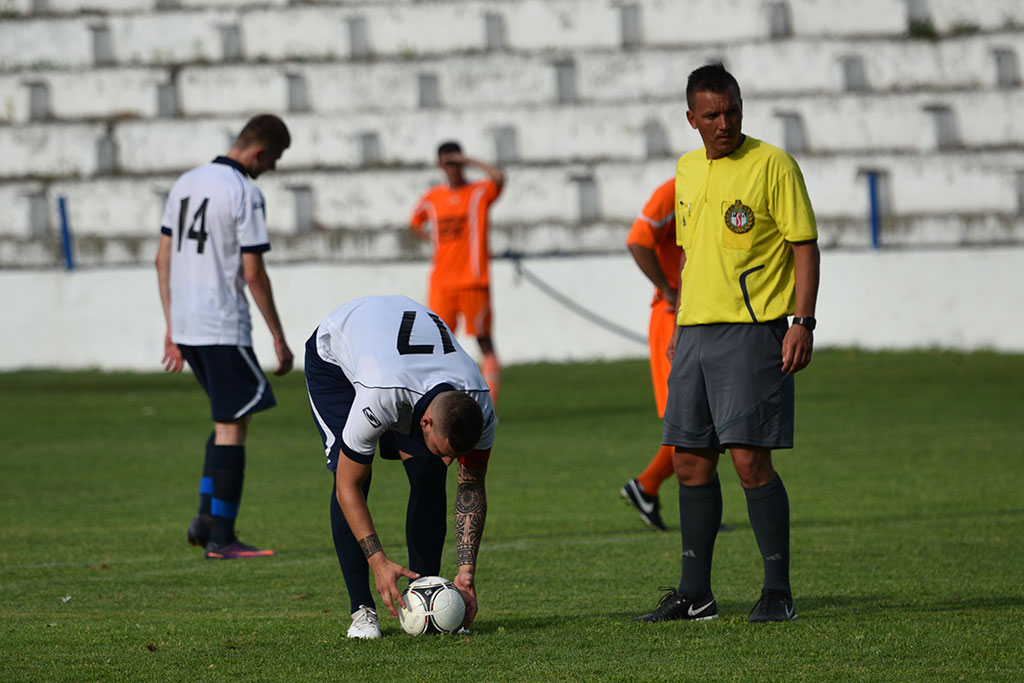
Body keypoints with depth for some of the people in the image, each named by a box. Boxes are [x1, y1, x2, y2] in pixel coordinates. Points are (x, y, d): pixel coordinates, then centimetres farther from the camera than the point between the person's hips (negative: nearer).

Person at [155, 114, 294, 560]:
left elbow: (163, 258, 14)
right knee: (233, 426, -3)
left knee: (227, 418, 20)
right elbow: (253, 274, -13)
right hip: (223, 328, -8)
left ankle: (206, 518, 13)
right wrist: (279, 339, -6)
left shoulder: (185, 184, 12)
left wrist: (172, 327, 18)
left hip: (185, 326, 8)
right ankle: (221, 539, -4)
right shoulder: (246, 195, -12)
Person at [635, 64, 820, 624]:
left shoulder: (772, 165, -6)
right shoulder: (687, 169, 15)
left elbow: (805, 245, -7)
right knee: (691, 461, 7)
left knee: (749, 458, -12)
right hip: (695, 329, 7)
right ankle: (695, 594, 15)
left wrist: (802, 321, -15)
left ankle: (777, 592, -5)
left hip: (752, 330, -7)